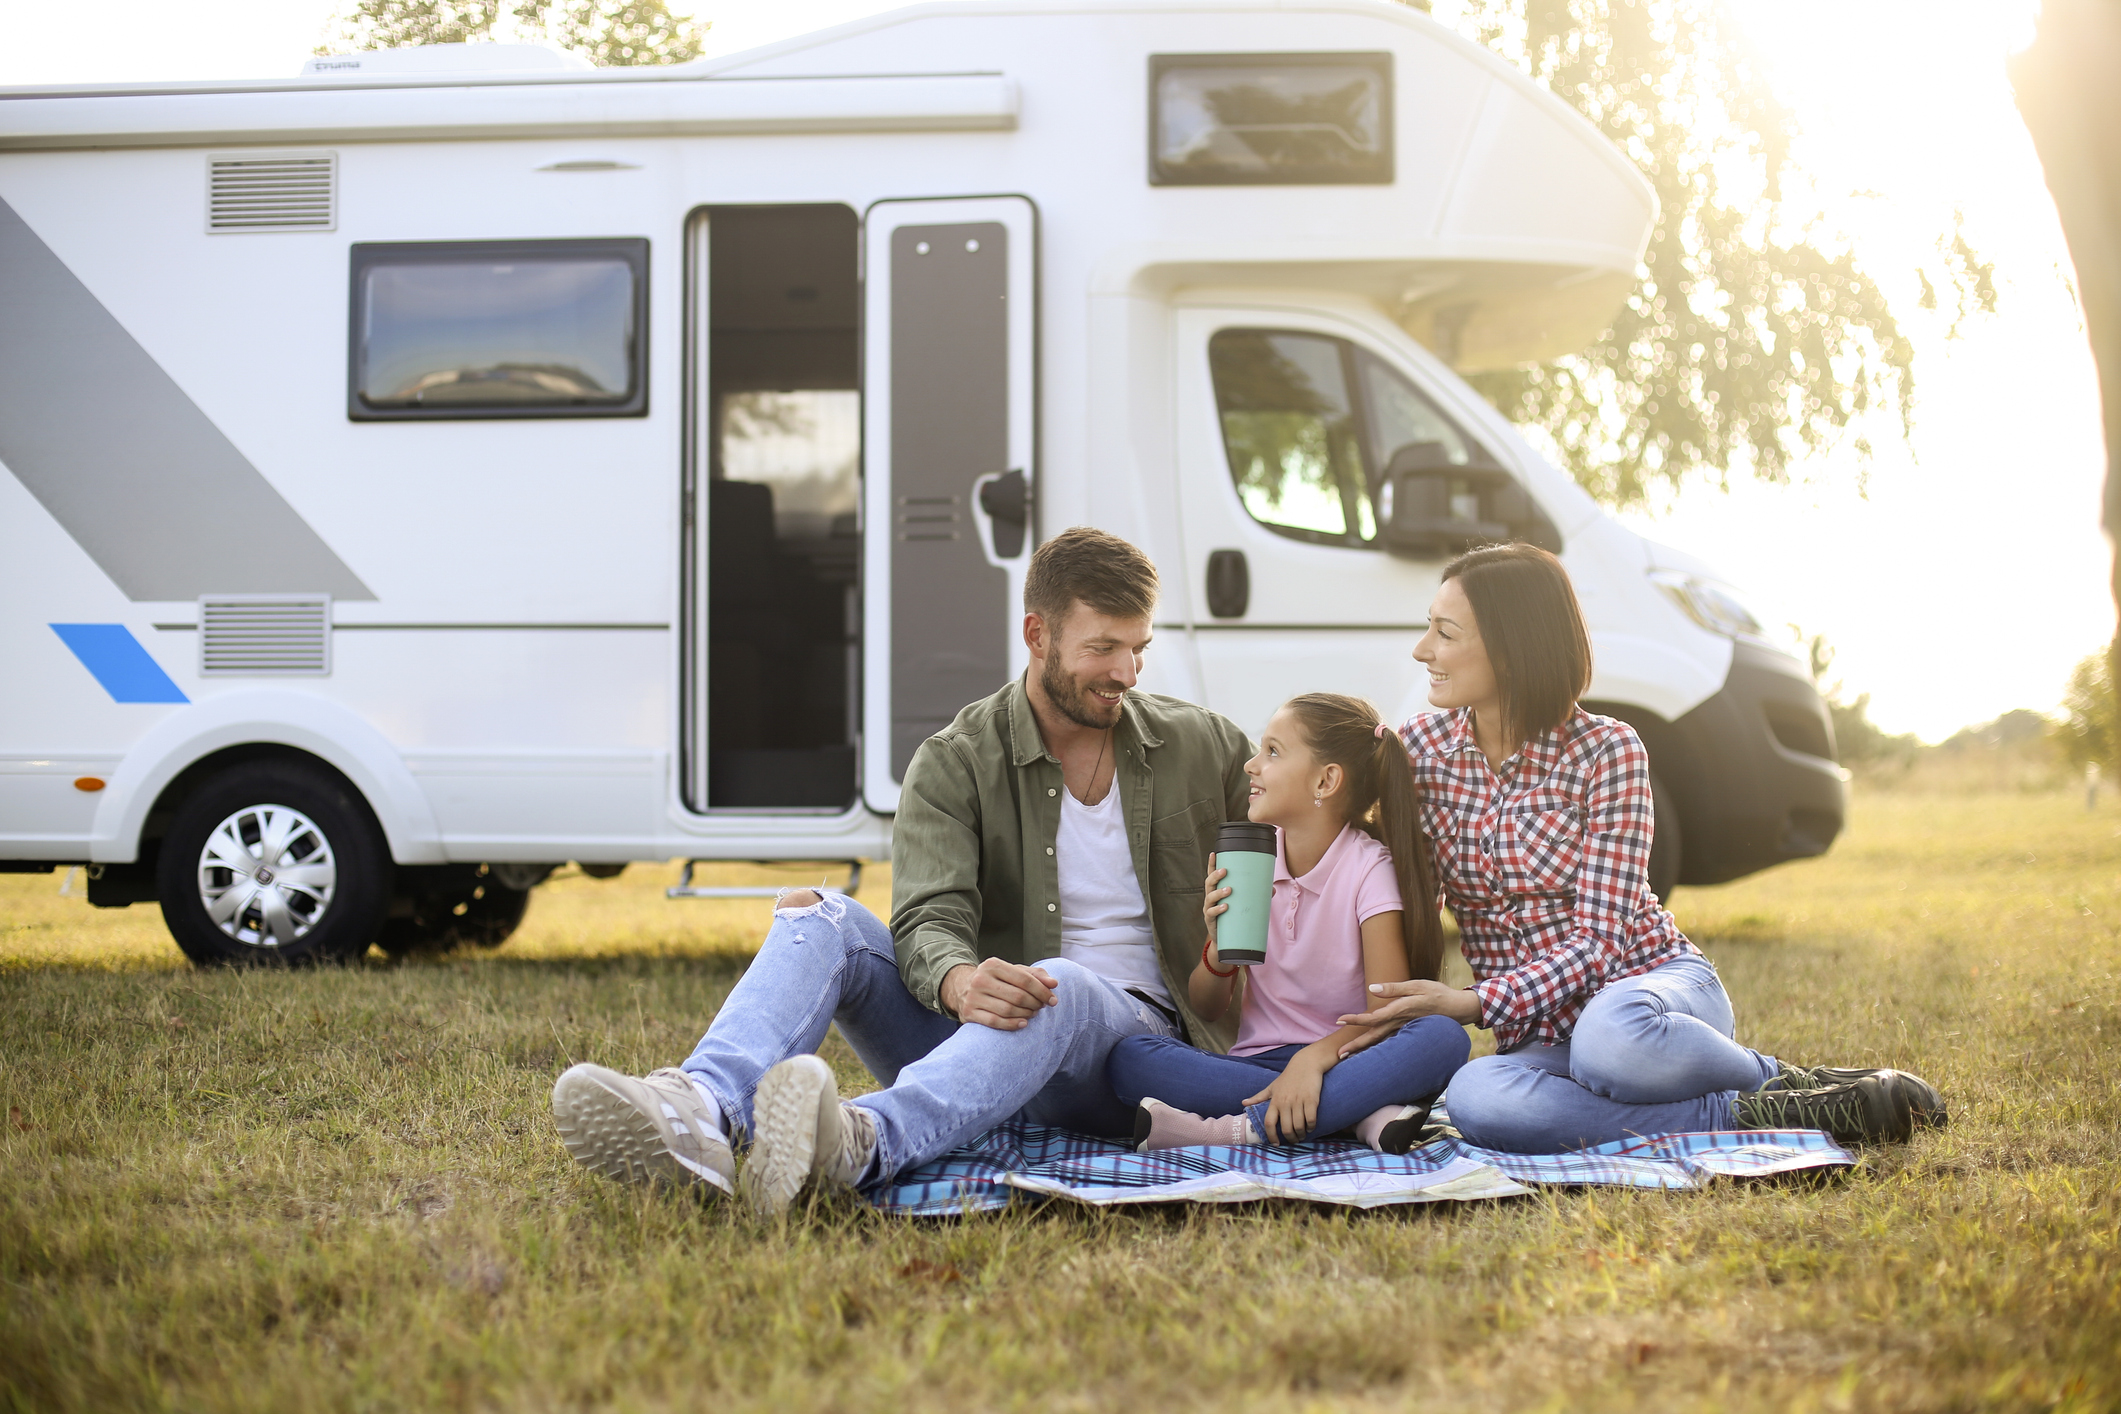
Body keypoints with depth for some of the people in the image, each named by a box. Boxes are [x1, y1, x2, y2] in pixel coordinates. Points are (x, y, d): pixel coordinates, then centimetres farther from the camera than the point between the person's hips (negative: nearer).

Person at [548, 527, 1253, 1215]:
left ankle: (859, 1143, -68)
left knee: (1057, 986, -38)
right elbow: (928, 922, -14)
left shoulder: (1206, 747, 5)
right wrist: (960, 983, -40)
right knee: (820, 919, -22)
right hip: (973, 1029, 2)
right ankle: (703, 1115, -52)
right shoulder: (954, 763, -1)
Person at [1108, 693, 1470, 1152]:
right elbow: (1206, 1009, 8)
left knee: (1444, 1036, -33)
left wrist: (1314, 1057, -32)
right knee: (1126, 1058, -24)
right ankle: (1361, 1112, -29)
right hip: (1258, 1059, 3)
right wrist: (1219, 948, -13)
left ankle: (1247, 1128, -33)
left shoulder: (1369, 867, -5)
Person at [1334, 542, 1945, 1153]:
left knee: (1608, 1037, -42)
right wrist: (1407, 1010, -10)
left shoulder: (1606, 751, -8)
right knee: (1475, 1098, -36)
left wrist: (1471, 1003, -24)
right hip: (1541, 1035, 3)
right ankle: (1745, 1115, -23)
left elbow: (1599, 939, -13)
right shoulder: (1421, 747, 3)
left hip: (1658, 981, -3)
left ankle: (1778, 1078, -12)